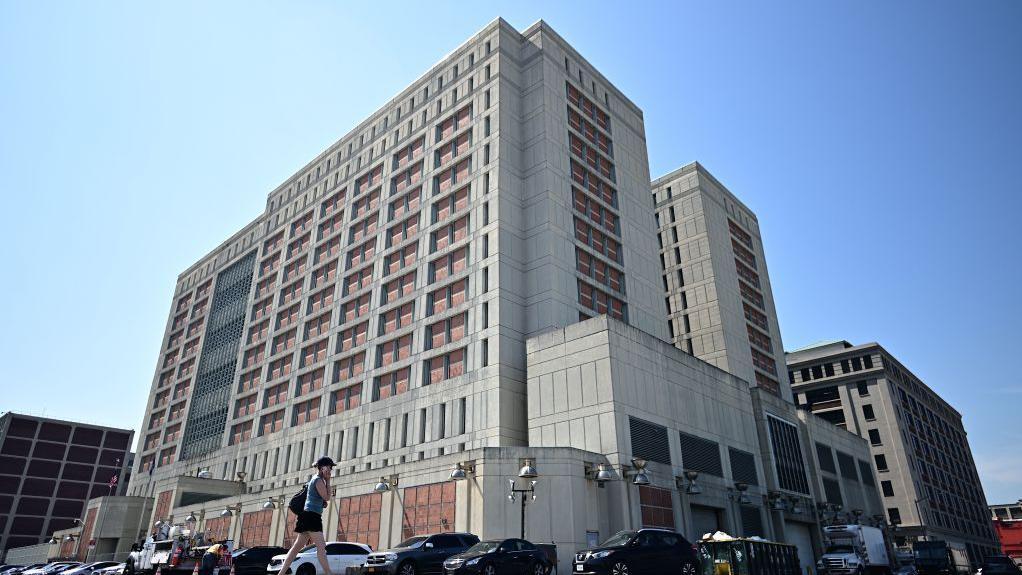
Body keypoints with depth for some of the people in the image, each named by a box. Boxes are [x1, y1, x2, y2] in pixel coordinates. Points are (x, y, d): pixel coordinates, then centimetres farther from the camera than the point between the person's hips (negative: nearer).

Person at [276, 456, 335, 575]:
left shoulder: (314, 479, 21)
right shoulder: (318, 480, -9)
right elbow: (327, 497, -13)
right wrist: (328, 481, -9)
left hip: (309, 516, 10)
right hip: (312, 516, -10)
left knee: (297, 546, 11)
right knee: (321, 546, -15)